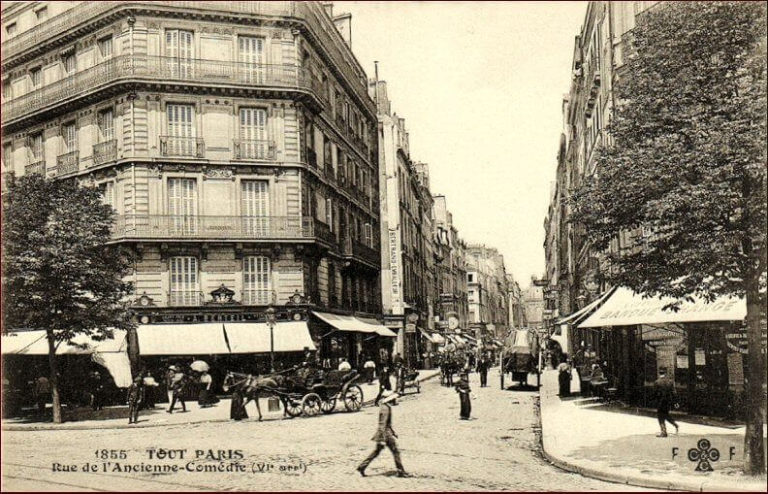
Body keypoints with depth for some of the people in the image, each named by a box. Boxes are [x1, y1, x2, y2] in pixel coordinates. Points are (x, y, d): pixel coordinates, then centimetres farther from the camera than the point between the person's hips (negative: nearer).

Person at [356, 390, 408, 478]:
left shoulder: (384, 406, 10)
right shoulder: (385, 409, -21)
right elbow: (382, 424, -24)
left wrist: (393, 431, 27)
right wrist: (383, 439, -24)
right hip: (386, 433, -10)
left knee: (376, 451, 14)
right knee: (396, 452, 1)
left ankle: (362, 467, 14)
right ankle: (400, 471, 10)